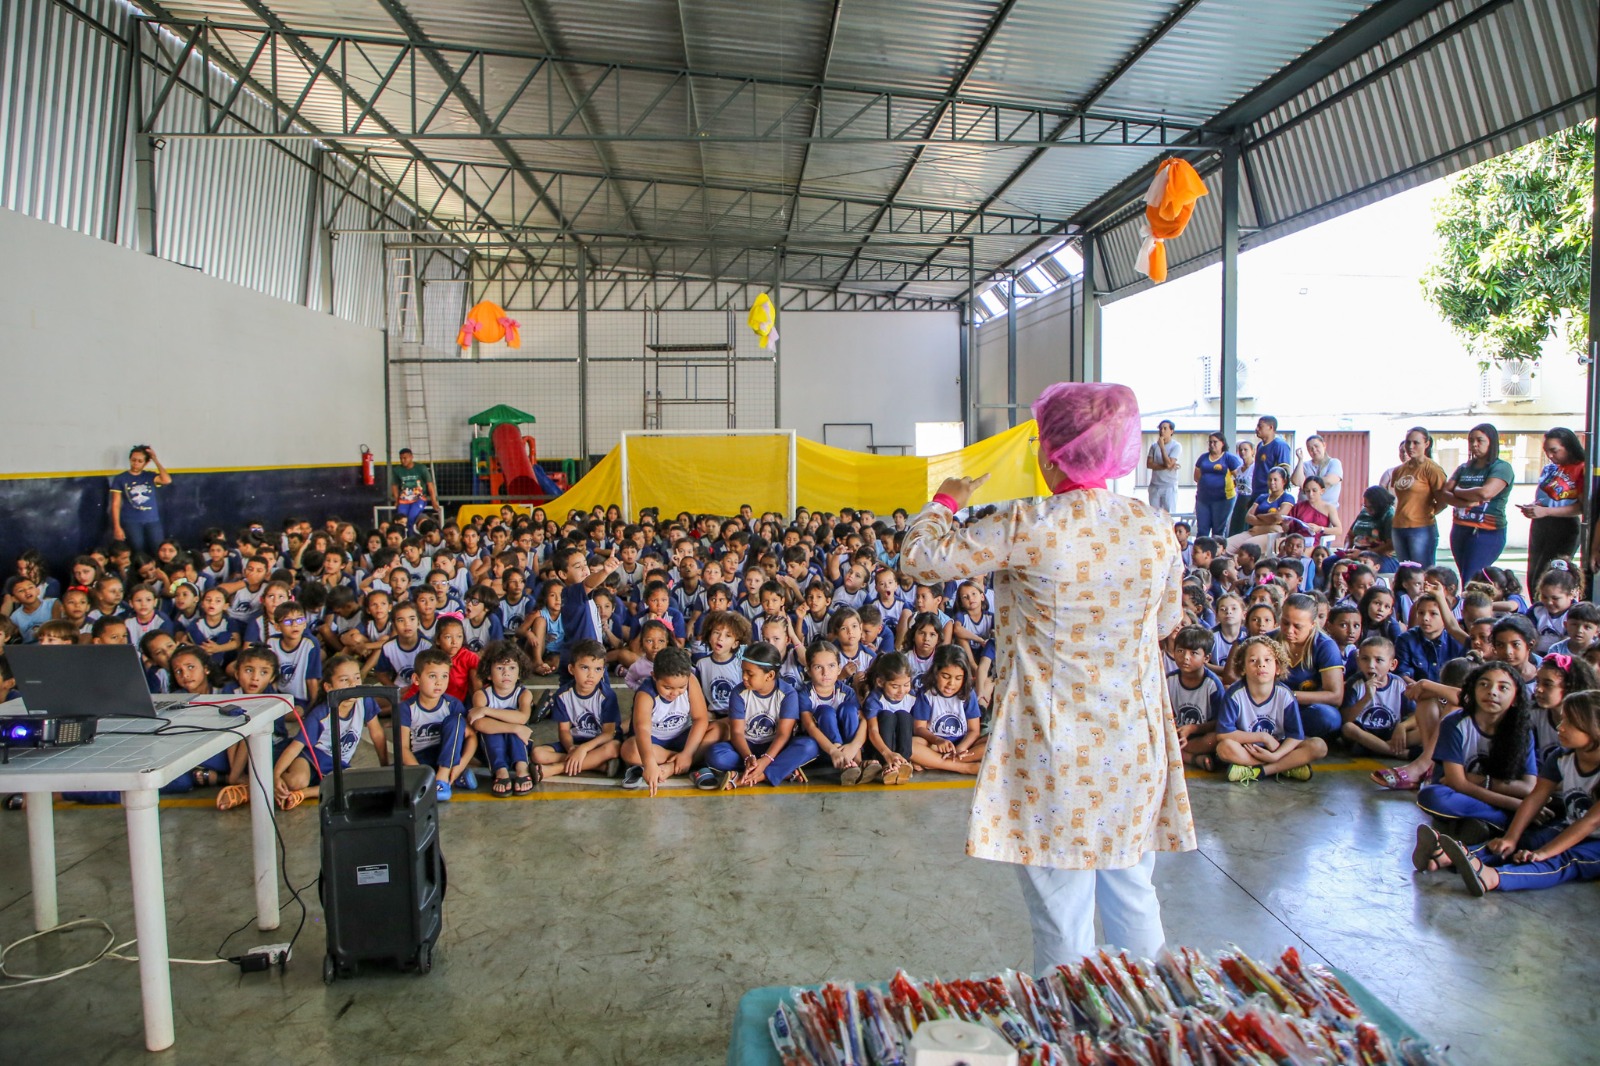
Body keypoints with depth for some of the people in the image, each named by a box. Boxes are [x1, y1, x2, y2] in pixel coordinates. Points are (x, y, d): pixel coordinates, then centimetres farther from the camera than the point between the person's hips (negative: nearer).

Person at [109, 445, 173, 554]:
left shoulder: (150, 476, 7)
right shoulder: (120, 479, 2)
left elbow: (167, 480, -14)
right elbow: (116, 505, 0)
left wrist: (155, 459, -9)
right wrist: (117, 527, -6)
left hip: (152, 521, 2)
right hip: (131, 522, -2)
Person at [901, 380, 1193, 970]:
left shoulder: (1026, 526, -17)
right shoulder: (1155, 527, -2)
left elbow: (920, 558, -11)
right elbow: (1167, 621, 12)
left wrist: (946, 500, 7)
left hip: (1054, 744, -5)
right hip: (1132, 744, 5)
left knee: (1061, 914, 9)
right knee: (1134, 896, 22)